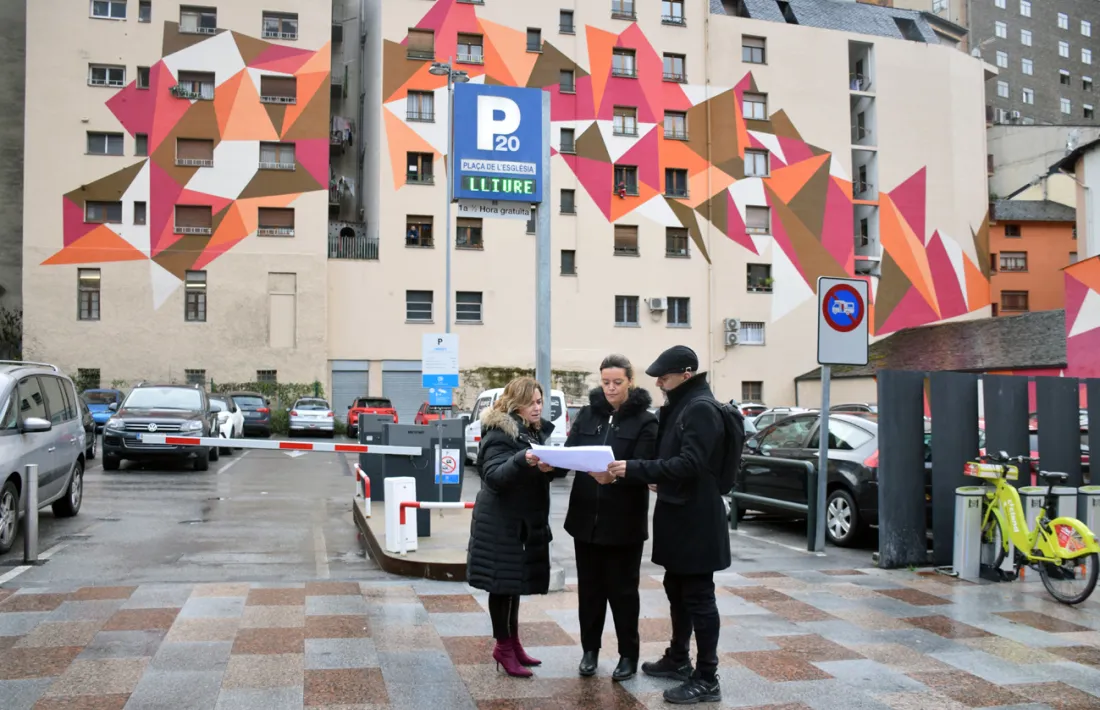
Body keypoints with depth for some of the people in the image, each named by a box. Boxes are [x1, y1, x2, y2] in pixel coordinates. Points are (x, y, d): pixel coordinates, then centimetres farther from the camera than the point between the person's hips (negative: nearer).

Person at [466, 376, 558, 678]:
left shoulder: (537, 431, 10)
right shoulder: (499, 432, -14)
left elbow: (541, 471, 13)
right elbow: (494, 477, -23)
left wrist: (547, 467, -10)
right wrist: (522, 460, -38)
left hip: (526, 520, 8)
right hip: (501, 522, -8)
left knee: (515, 581, 15)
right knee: (502, 584, 0)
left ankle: (513, 642, 25)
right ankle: (503, 647, 10)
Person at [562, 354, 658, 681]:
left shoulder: (645, 420, -6)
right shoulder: (587, 414, 6)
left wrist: (613, 475, -35)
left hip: (624, 519, -3)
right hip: (586, 515, 4)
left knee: (622, 588, 6)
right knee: (589, 586, 13)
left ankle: (629, 654, 20)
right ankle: (590, 649, 27)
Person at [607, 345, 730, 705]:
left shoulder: (701, 408, -17)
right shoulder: (680, 406, 13)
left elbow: (688, 464, -26)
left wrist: (633, 469, -28)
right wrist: (635, 471, 6)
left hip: (696, 520, -10)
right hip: (679, 516, 10)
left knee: (698, 598, -2)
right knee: (677, 591, 20)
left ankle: (707, 679, 6)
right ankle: (678, 660, 34)